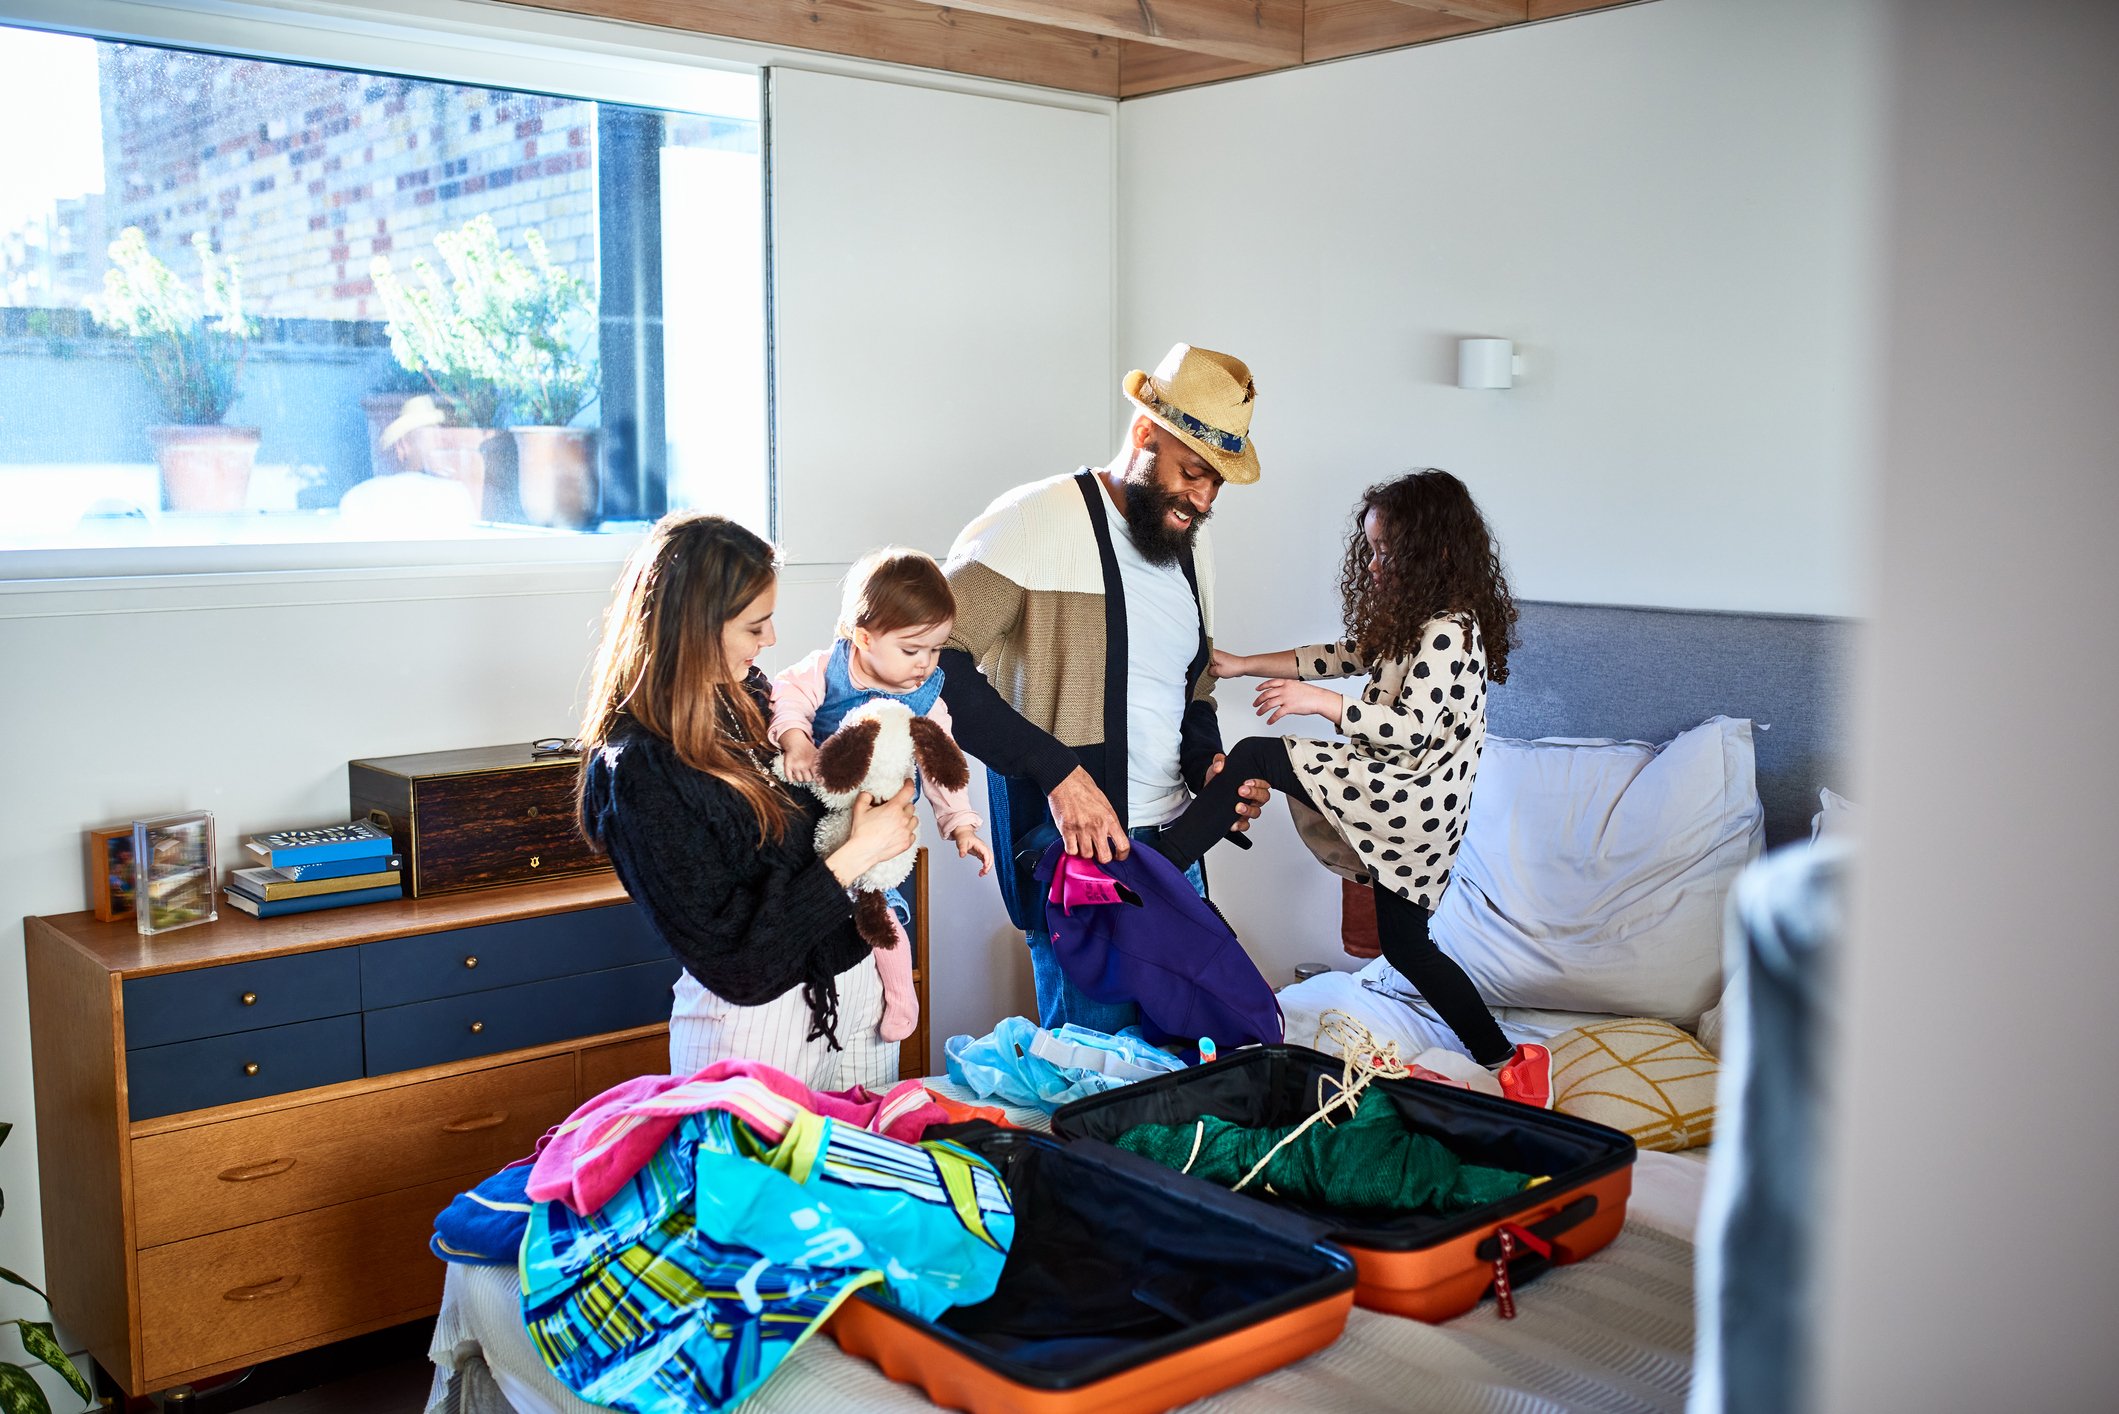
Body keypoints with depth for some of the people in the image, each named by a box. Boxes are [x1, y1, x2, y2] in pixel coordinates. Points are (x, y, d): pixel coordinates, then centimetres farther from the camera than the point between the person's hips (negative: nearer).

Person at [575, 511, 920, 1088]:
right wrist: (857, 853, -19)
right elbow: (732, 959, -22)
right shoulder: (636, 770, -21)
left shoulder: (747, 695, 1)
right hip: (756, 1020, -7)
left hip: (855, 978, 8)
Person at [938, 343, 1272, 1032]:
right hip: (1074, 847, -7)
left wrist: (1210, 767, 4)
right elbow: (932, 659, -20)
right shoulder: (1038, 520, -11)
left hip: (1174, 844, 8)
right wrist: (1057, 770, -25)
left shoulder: (1192, 547, 16)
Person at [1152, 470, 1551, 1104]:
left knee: (1255, 756, -14)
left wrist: (1321, 702, -23)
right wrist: (1245, 665, 17)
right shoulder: (1418, 618, 15)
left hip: (1408, 793, -10)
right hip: (1410, 803, 10)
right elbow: (1346, 655, 21)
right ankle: (1503, 1059, 20)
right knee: (1405, 943, 16)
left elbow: (1413, 729, -23)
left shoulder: (1446, 631, -16)